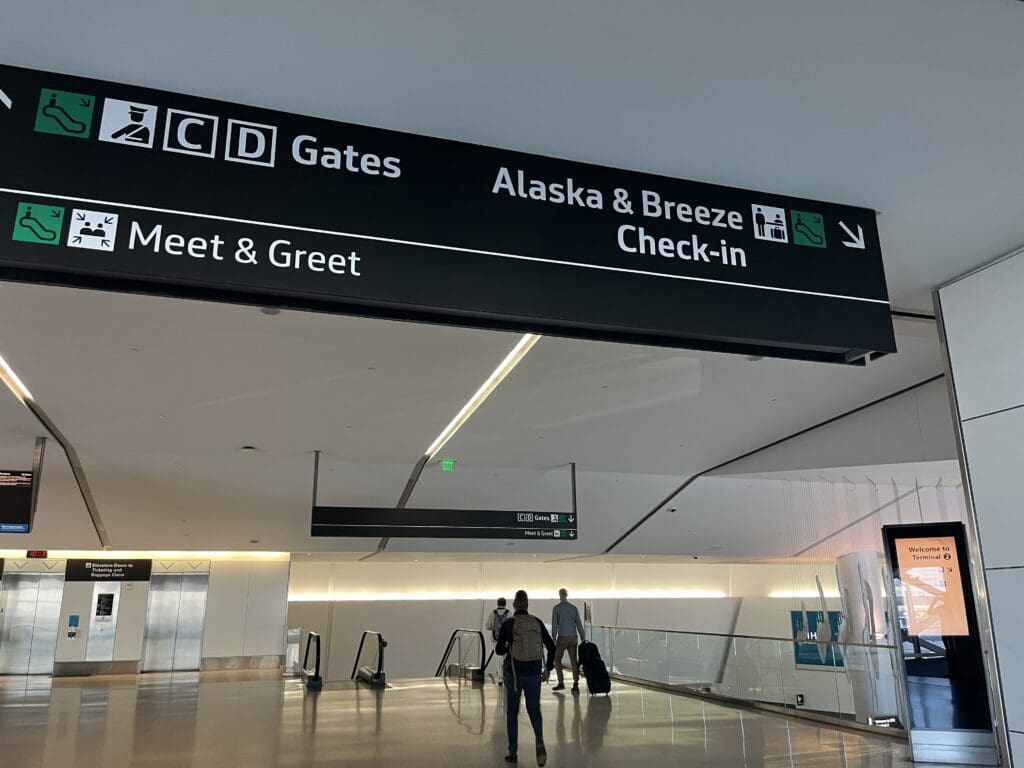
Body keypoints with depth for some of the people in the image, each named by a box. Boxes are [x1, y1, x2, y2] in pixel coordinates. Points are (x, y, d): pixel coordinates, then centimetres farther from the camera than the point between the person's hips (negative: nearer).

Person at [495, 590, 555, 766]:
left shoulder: (507, 624, -8)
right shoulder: (537, 622, 0)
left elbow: (499, 650, -6)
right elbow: (551, 647, -1)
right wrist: (548, 668, 10)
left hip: (514, 672, -2)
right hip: (534, 672, 2)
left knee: (512, 712, 16)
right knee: (534, 710, 17)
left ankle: (513, 753, 19)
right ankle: (540, 742, -9)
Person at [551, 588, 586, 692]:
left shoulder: (557, 608, -3)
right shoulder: (574, 608, 8)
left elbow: (554, 625, -8)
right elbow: (579, 625, 7)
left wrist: (554, 640, -6)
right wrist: (584, 640, 10)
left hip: (562, 638, -3)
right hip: (573, 638, 4)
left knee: (557, 659, 13)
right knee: (574, 661, 5)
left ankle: (561, 683, 9)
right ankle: (576, 685, -2)